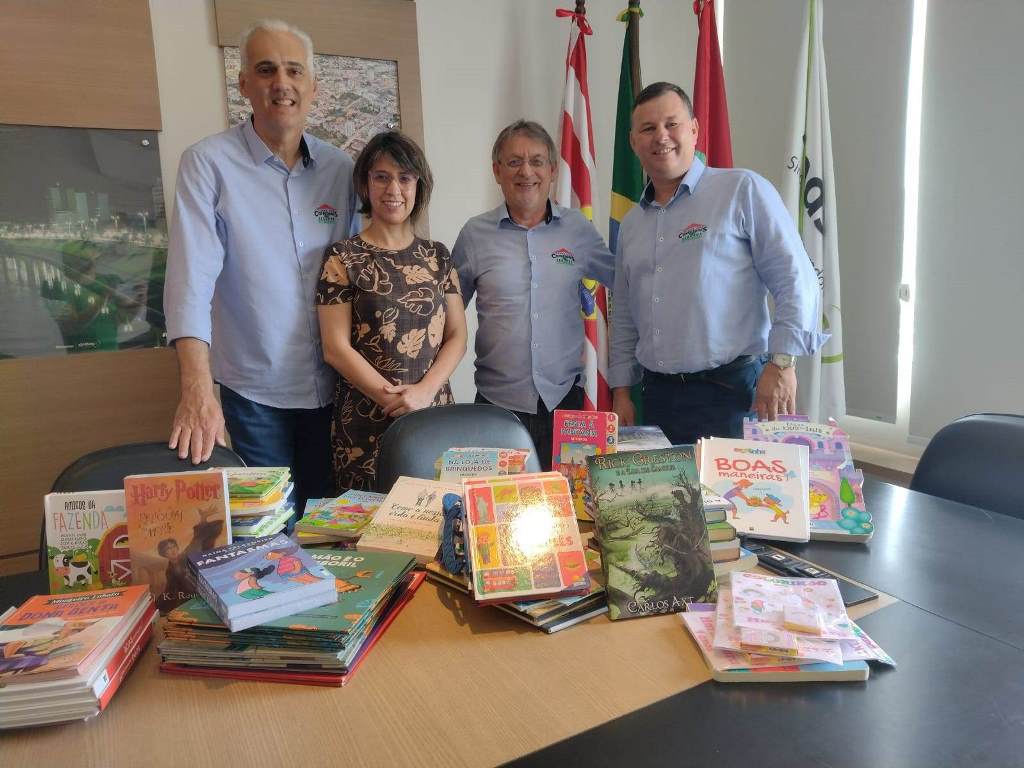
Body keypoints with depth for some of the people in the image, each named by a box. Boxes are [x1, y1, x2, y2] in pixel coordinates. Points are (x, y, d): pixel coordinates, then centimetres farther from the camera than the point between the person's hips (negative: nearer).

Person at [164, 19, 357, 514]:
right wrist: (198, 390, -27)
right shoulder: (208, 164, -6)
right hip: (256, 390, -3)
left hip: (331, 384, 3)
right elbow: (192, 275, -16)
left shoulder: (341, 169, 4)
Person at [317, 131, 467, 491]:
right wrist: (391, 398, -13)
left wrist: (424, 391, -9)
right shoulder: (343, 258, -1)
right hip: (366, 423, -3)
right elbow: (336, 348, -6)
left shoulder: (437, 256, 10)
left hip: (434, 414, 3)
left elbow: (457, 336, 6)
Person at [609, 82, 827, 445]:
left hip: (732, 392, -5)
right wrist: (621, 390, 13)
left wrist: (782, 362, -16)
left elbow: (796, 280, -8)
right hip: (658, 395, 5)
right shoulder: (631, 224, 15)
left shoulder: (743, 190, -2)